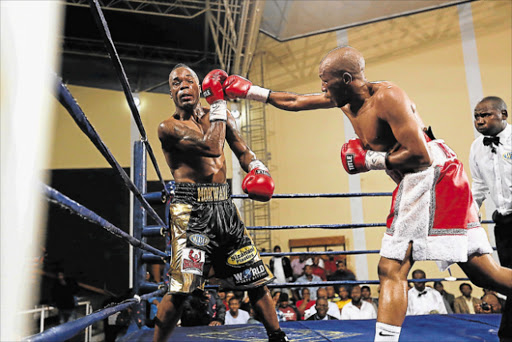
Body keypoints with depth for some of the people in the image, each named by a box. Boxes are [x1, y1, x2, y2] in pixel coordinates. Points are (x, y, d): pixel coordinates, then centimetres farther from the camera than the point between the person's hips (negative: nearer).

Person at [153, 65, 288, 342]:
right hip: (191, 208, -5)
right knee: (180, 288, -11)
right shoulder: (168, 128, -4)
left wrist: (258, 169, -8)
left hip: (224, 206, 5)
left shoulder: (222, 117, 14)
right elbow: (211, 147, -19)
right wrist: (217, 100, -10)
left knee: (256, 278, 11)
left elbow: (242, 150, 15)